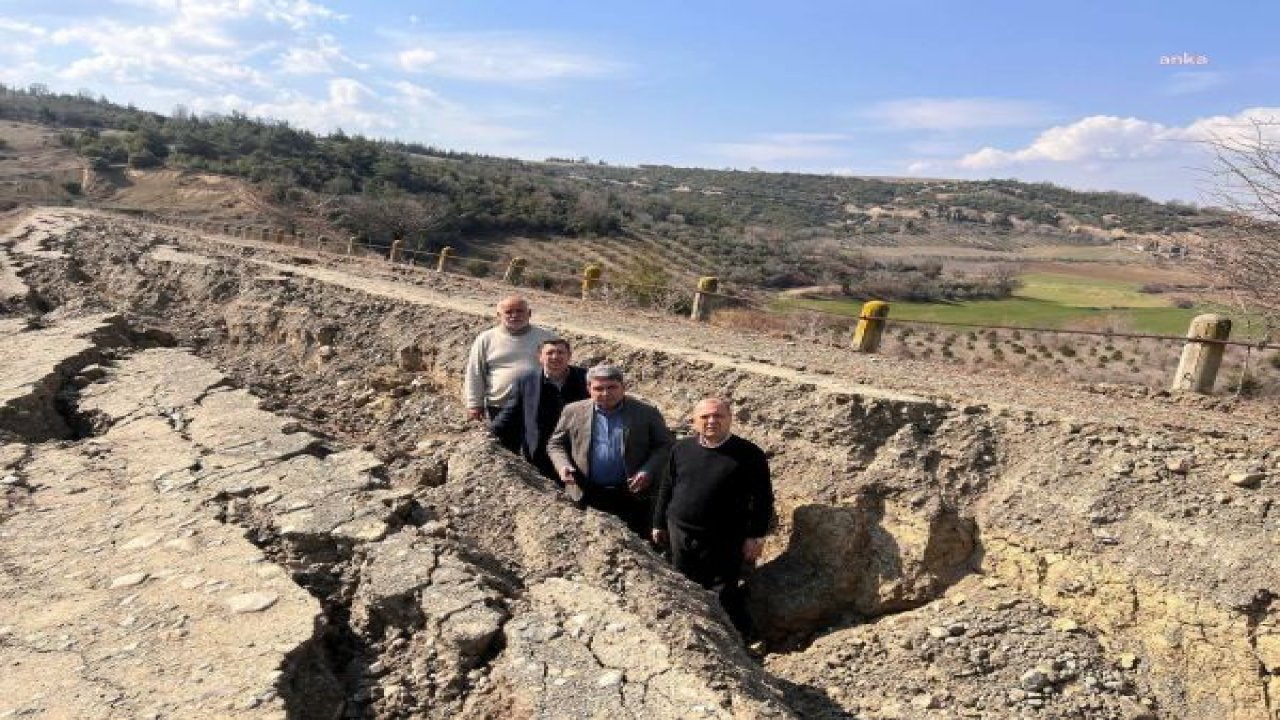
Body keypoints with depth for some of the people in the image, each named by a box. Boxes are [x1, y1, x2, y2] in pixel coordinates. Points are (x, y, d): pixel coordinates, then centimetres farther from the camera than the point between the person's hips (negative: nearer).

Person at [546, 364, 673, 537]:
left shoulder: (646, 413, -2)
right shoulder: (573, 412, 2)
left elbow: (666, 445, 0)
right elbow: (556, 444, 9)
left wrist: (648, 471, -15)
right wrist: (563, 465, -11)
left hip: (633, 493, -1)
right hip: (588, 495, 1)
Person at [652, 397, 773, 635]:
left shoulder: (749, 454, -10)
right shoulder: (682, 448, 2)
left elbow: (762, 498, -7)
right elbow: (667, 488, 11)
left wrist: (755, 536, -10)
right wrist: (659, 523, 13)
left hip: (724, 540, -4)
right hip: (680, 534, 5)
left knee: (727, 595, 6)